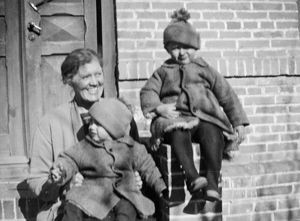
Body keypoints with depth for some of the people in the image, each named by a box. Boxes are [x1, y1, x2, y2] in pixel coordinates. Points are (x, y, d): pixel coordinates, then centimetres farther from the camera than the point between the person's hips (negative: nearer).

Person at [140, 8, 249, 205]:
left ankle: (212, 182, -39)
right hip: (175, 117, 0)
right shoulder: (163, 72, 25)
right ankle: (193, 177, -47)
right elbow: (148, 92, 13)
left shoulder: (205, 69, 23)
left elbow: (227, 95, 18)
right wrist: (158, 107, -10)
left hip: (205, 116, 1)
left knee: (211, 130, -35)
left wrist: (238, 123, 8)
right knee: (178, 130, -37)